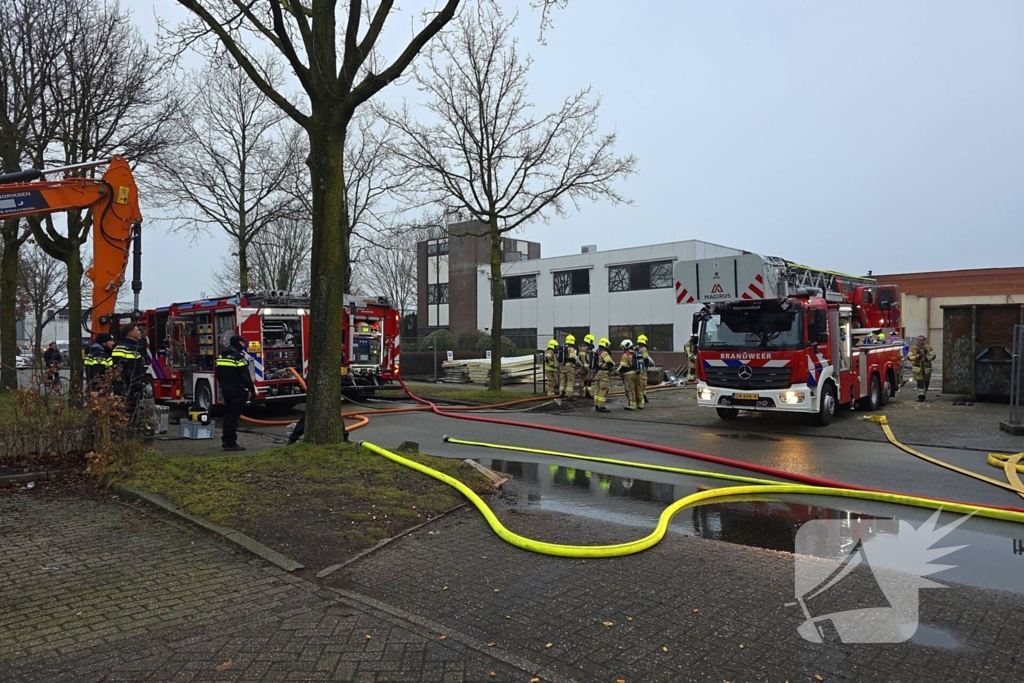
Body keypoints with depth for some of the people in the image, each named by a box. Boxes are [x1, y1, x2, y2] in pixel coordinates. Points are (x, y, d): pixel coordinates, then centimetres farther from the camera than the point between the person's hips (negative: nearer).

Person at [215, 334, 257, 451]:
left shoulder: (221, 356, 11)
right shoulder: (239, 357, -16)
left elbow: (219, 375, 18)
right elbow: (245, 376, -19)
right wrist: (252, 390, -15)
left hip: (226, 390, 9)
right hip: (237, 392, -9)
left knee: (228, 415, 18)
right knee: (233, 416, -6)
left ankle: (225, 440, 24)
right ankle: (230, 443, -4)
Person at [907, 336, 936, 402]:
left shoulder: (928, 347, 5)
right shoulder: (913, 348, 3)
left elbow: (933, 355, -1)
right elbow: (909, 357, -2)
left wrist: (926, 358, -18)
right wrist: (915, 357, -22)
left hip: (927, 367, 2)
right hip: (917, 367, -2)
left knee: (926, 382, 12)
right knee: (920, 382, -14)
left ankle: (924, 394, 30)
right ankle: (921, 395, -16)